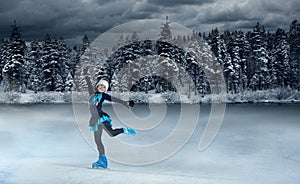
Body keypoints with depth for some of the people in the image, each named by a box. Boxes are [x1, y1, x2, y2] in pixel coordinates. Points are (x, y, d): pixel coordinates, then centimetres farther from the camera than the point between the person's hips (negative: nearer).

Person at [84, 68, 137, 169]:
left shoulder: (103, 95, 6)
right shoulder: (93, 93, 19)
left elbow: (115, 99, -1)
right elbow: (89, 85, 32)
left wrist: (126, 103, -8)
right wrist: (86, 75, 39)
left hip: (101, 117, -6)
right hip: (95, 120, 6)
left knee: (112, 133, -25)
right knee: (98, 141, 2)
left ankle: (125, 130, 2)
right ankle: (102, 160, 3)